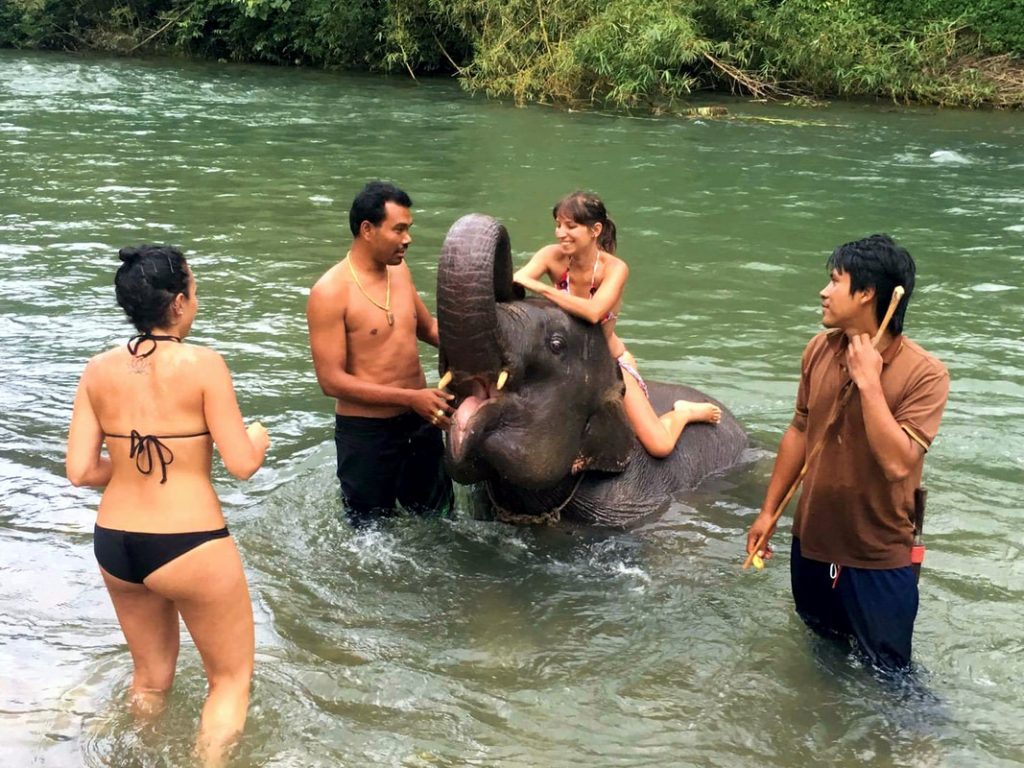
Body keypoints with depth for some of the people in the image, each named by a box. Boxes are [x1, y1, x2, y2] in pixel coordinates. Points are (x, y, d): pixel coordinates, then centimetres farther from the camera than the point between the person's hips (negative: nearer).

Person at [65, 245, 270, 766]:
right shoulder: (202, 364, -15)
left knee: (149, 677, 27)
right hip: (189, 547, -6)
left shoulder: (98, 370, -1)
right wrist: (258, 438, 9)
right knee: (231, 678, 16)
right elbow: (241, 465, -13)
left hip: (113, 543, 6)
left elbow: (80, 471, -2)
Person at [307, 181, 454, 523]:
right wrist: (410, 397, -23)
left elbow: (427, 327, 20)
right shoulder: (331, 292, -18)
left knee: (439, 520, 21)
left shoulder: (399, 270, 3)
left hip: (421, 423, 6)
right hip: (366, 432, -6)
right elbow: (331, 380, -20)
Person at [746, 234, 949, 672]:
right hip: (812, 542, 5)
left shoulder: (924, 374, -21)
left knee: (887, 674, 12)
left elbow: (897, 463, -31)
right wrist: (768, 511, 10)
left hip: (878, 558, -5)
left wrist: (868, 381, -29)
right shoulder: (820, 350, -5)